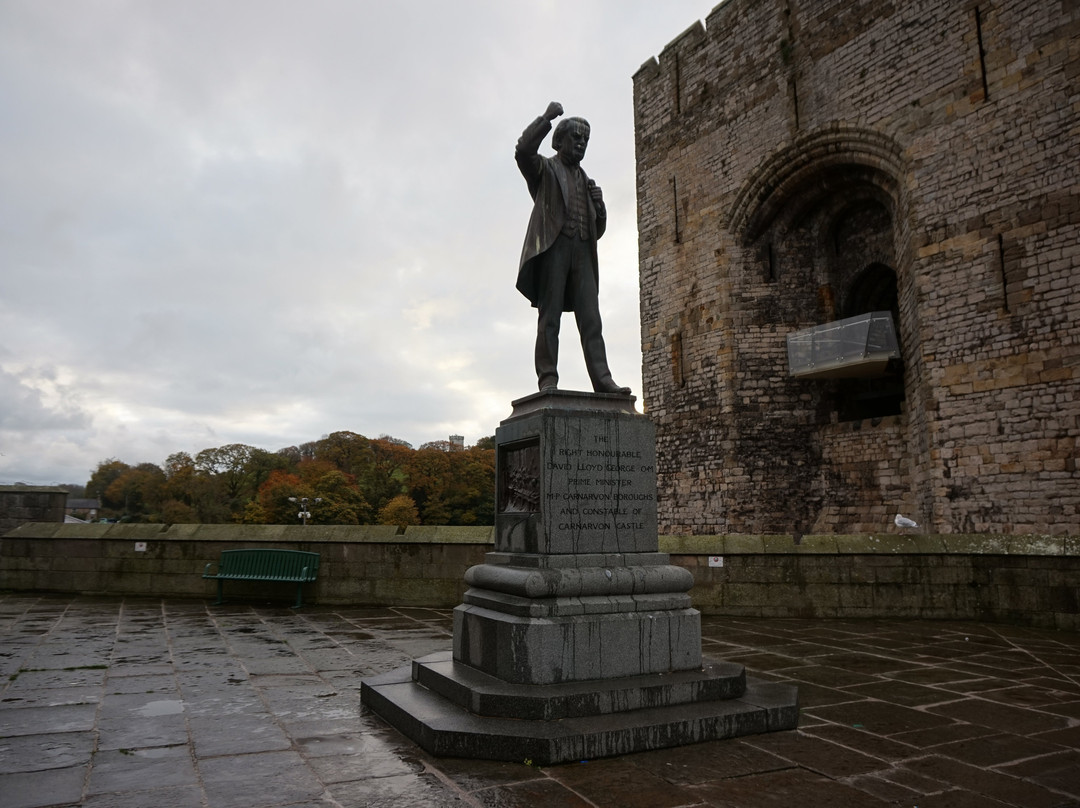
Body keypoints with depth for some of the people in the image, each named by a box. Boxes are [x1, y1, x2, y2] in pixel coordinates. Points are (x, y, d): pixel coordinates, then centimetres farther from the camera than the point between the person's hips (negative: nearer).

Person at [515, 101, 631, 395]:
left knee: (591, 321, -6)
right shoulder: (545, 169, 16)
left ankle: (602, 380, -12)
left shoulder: (586, 181, 31)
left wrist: (599, 204, 9)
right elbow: (523, 151, -8)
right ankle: (548, 380, -10)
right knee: (550, 318, -9)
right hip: (552, 247, -5)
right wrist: (546, 117, -5)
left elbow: (598, 230, 28)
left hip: (582, 253, 5)